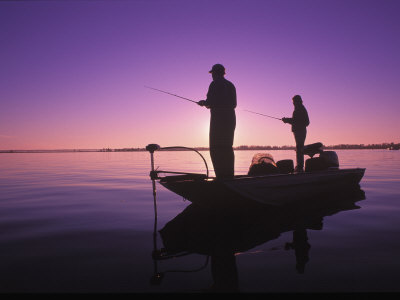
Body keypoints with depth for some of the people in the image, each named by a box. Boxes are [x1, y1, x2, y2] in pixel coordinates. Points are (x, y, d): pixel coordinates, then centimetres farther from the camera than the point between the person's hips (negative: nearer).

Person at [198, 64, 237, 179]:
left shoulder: (215, 84, -4)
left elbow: (210, 102, -14)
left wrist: (203, 103, 9)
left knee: (215, 149, -6)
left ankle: (221, 176, -12)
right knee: (227, 148, 10)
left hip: (218, 119, -8)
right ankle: (229, 175, 11)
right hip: (230, 119, 8)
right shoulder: (231, 85, 19)